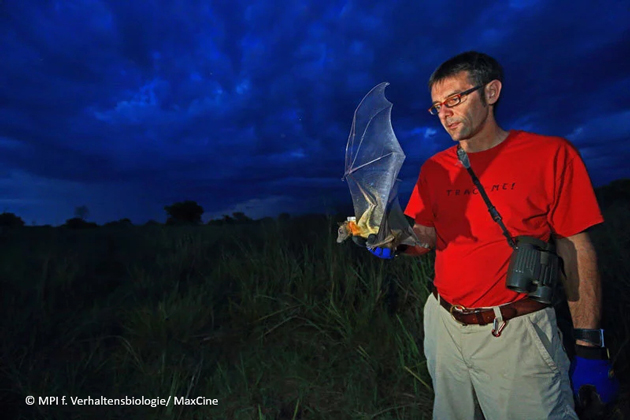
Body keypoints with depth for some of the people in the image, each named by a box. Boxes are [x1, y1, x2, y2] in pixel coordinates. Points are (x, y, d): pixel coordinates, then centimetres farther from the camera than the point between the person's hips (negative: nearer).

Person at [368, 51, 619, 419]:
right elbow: (426, 235, 5)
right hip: (445, 325, 4)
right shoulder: (435, 168, 4)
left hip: (517, 334, -3)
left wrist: (589, 346, -5)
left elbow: (576, 252, -6)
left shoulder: (551, 154, -7)